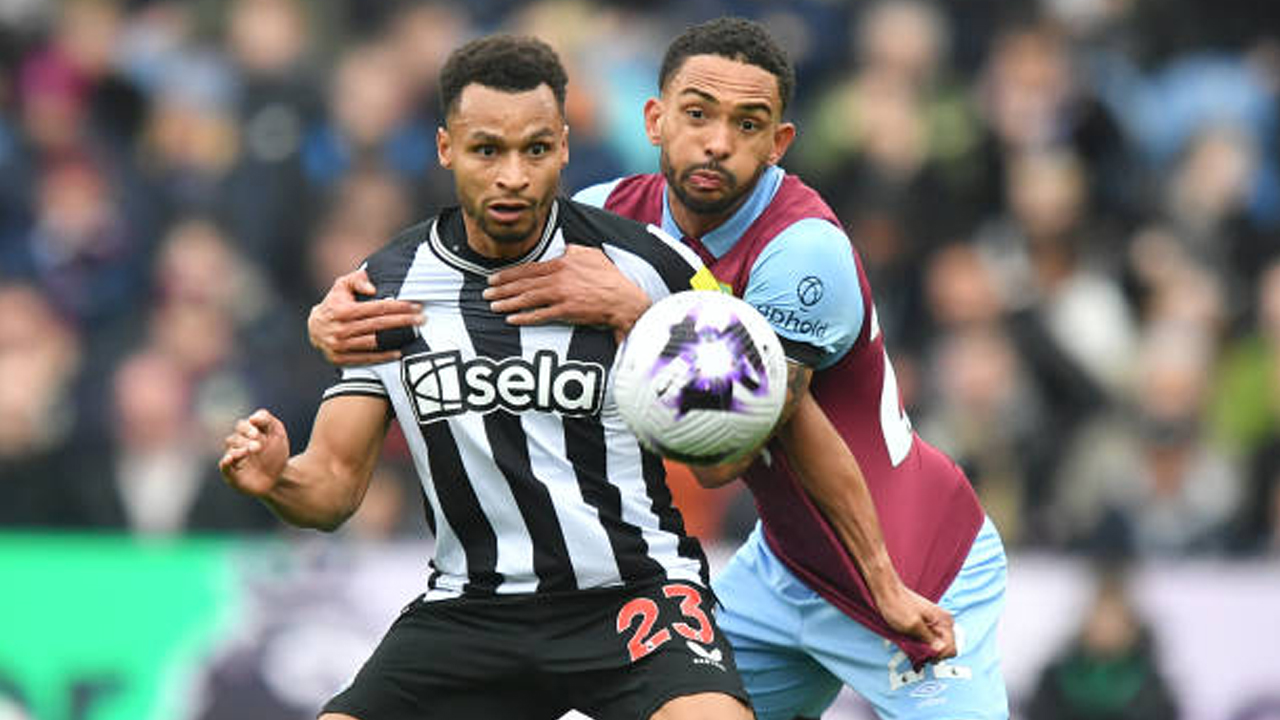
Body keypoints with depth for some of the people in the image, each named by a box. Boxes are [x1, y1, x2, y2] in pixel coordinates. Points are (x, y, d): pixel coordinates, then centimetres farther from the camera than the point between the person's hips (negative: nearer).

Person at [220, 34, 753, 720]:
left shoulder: (650, 265, -5)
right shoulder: (386, 286, 3)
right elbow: (333, 484, 5)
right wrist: (278, 480, -19)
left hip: (637, 586, -3)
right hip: (469, 606, 3)